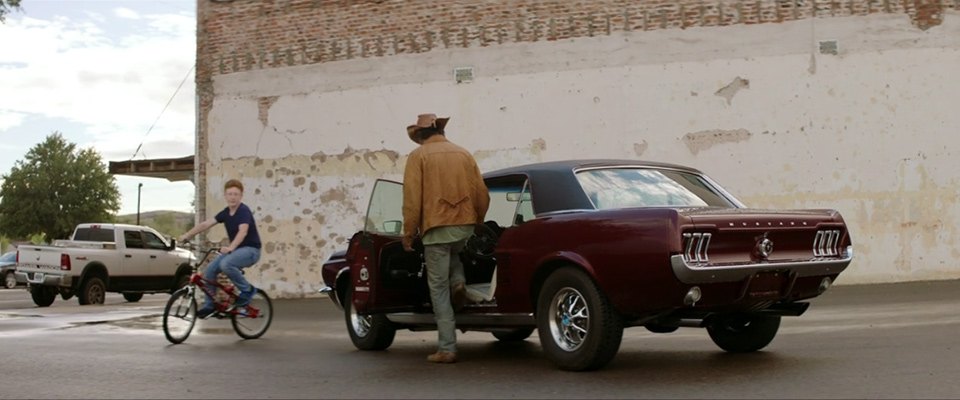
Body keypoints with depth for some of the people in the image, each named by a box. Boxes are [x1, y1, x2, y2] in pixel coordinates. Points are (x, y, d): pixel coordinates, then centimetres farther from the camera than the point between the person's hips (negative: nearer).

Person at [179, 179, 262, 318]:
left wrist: (230, 247, -48)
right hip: (234, 249, 8)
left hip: (250, 249, -8)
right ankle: (209, 306, 8)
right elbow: (206, 224, 5)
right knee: (210, 270, -4)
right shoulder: (225, 212, 5)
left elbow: (243, 231, -33)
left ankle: (247, 290, -13)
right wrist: (187, 235, -4)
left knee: (226, 264, -33)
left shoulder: (244, 211, -18)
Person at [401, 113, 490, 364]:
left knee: (439, 289, 3)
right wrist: (476, 222, 25)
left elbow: (412, 199, -8)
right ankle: (458, 282, 9)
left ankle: (447, 349, 1)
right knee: (453, 254, 38)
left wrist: (409, 233, 1)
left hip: (437, 228, -4)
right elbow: (482, 195, 11)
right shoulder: (463, 154, 11)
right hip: (465, 226, 4)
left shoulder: (418, 156, 0)